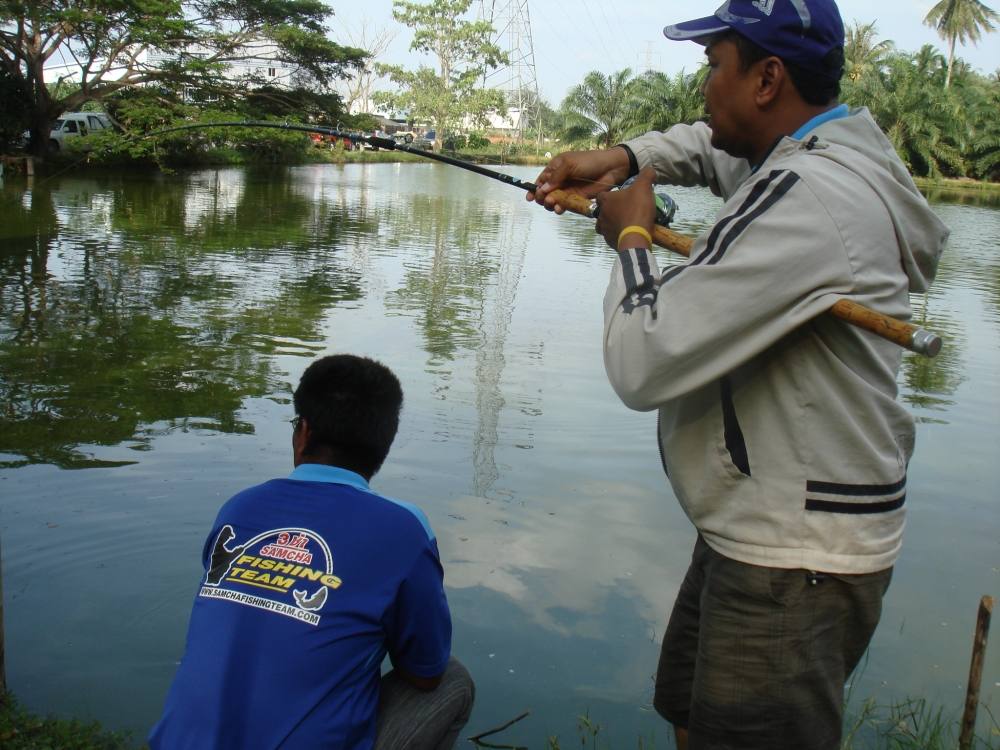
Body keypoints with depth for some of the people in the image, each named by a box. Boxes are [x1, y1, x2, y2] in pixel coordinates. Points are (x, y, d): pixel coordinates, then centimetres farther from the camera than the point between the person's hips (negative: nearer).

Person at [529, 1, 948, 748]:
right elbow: (715, 146, 28)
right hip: (753, 534, 10)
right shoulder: (837, 152, 6)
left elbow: (644, 363, -27)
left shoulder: (806, 197, -26)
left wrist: (632, 237, -9)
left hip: (795, 565, -10)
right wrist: (622, 157, 9)